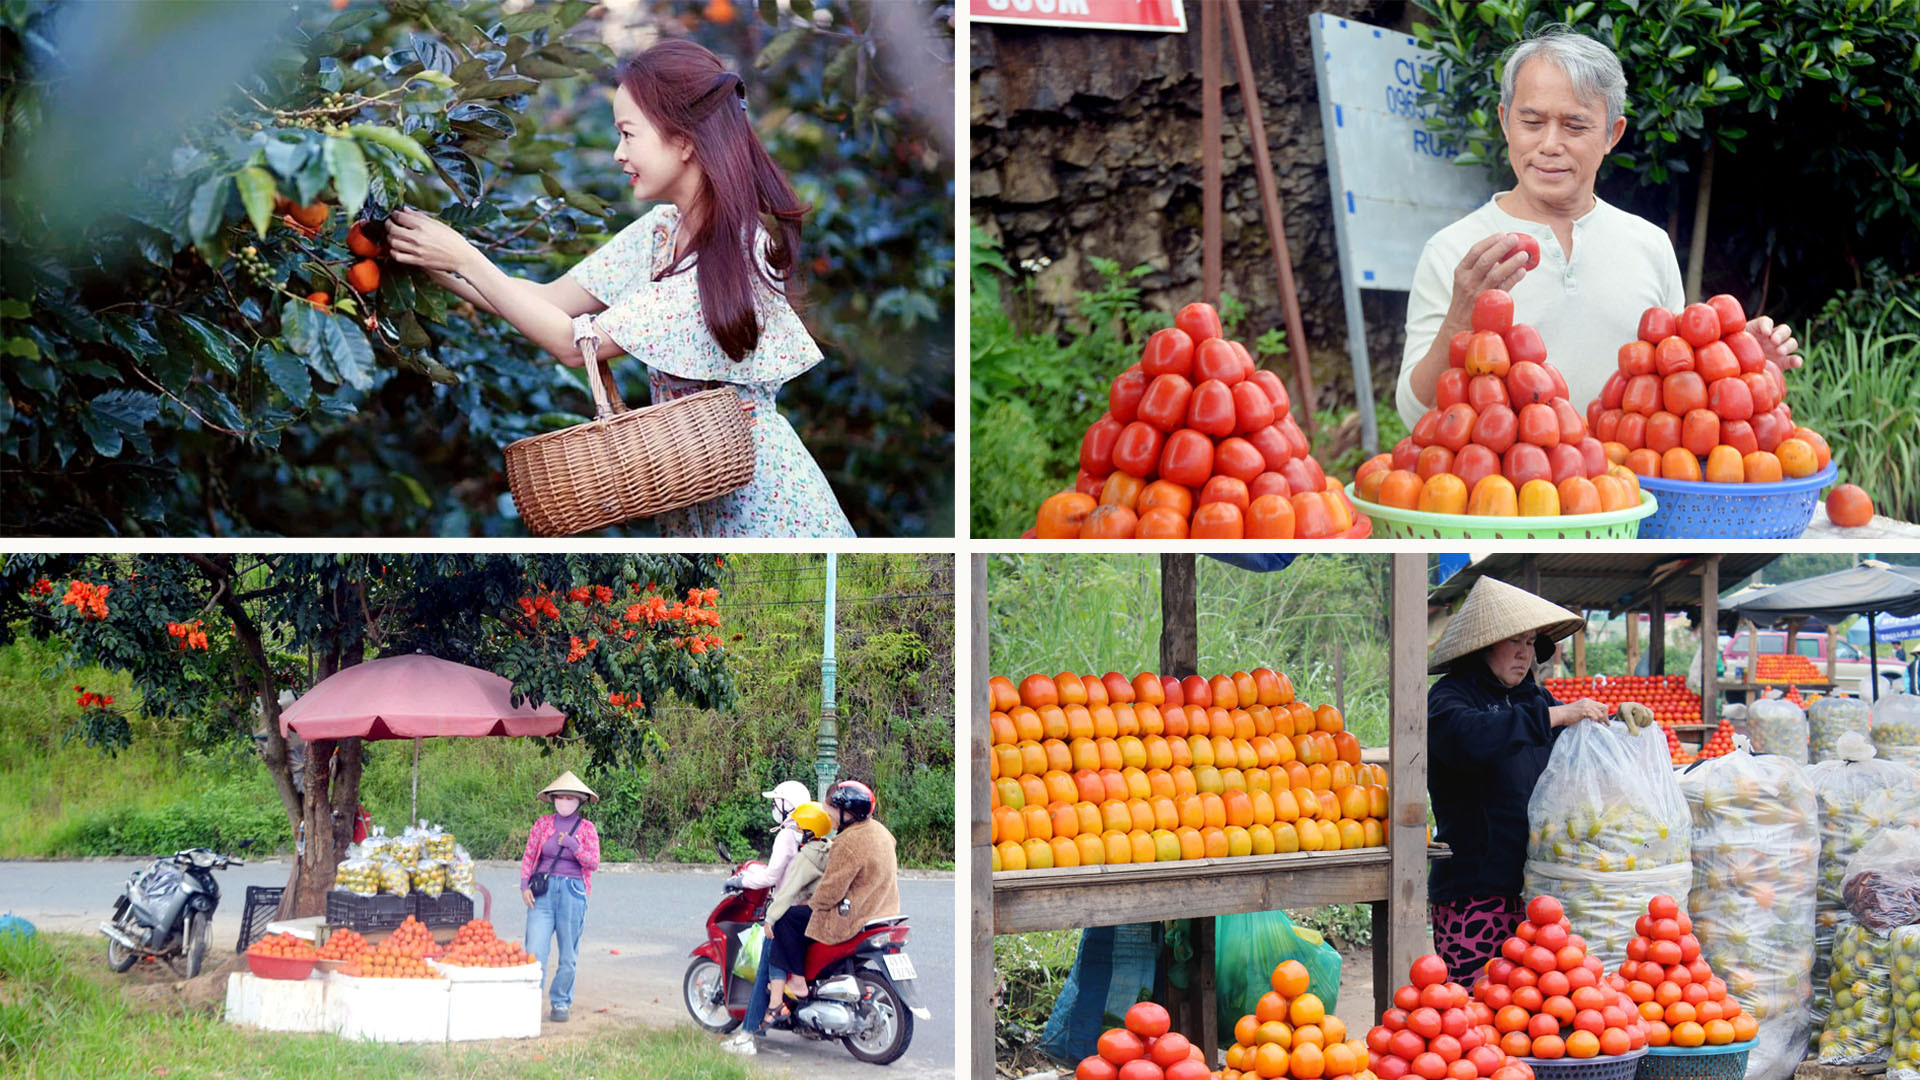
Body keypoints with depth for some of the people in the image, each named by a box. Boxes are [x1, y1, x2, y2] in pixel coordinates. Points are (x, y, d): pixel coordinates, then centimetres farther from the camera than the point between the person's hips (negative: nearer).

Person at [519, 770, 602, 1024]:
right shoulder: (542, 824, 8)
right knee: (535, 949, -9)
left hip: (572, 892, 0)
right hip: (543, 891, 0)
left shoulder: (586, 828, 5)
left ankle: (561, 1003, 16)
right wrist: (524, 885, -4)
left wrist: (574, 846, -14)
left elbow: (594, 863, 0)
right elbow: (528, 857, 9)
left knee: (568, 954, 4)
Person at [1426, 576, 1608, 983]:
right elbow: (1470, 737, -25)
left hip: (1534, 884, 6)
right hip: (1474, 885, -6)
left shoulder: (1534, 698, 19)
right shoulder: (1449, 697, -2)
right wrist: (1554, 716, -23)